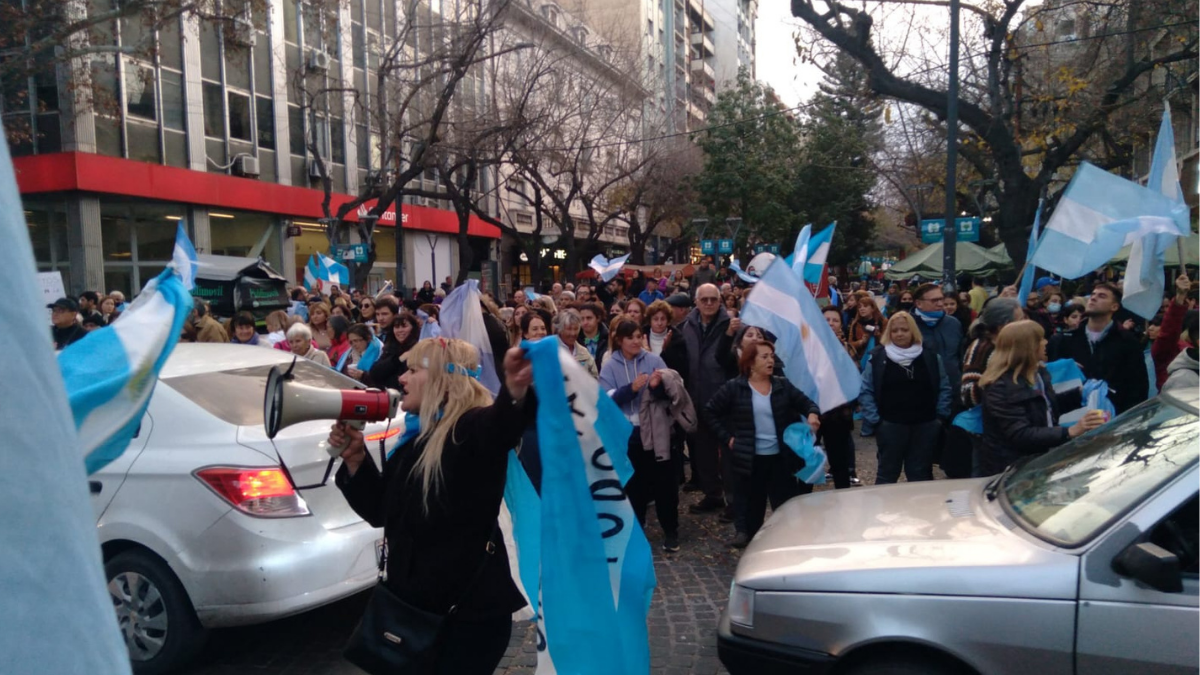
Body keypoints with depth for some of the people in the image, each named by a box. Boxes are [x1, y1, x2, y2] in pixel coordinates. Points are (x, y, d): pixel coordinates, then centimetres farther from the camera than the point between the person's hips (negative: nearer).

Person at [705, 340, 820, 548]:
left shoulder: (782, 385, 4)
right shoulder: (734, 387, -5)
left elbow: (805, 402, 7)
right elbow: (710, 411, 1)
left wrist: (812, 414, -17)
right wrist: (726, 438, -5)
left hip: (781, 457, 2)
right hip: (749, 459, -2)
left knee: (786, 502, 6)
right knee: (751, 502, 8)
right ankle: (744, 534, 21)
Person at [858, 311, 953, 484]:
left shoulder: (931, 357, 3)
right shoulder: (877, 358, -4)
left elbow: (944, 388, 9)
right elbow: (865, 391, -2)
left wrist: (941, 415, 1)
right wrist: (874, 419, -8)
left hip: (925, 425, 2)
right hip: (890, 425, -2)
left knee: (921, 474, 13)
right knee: (887, 472, 8)